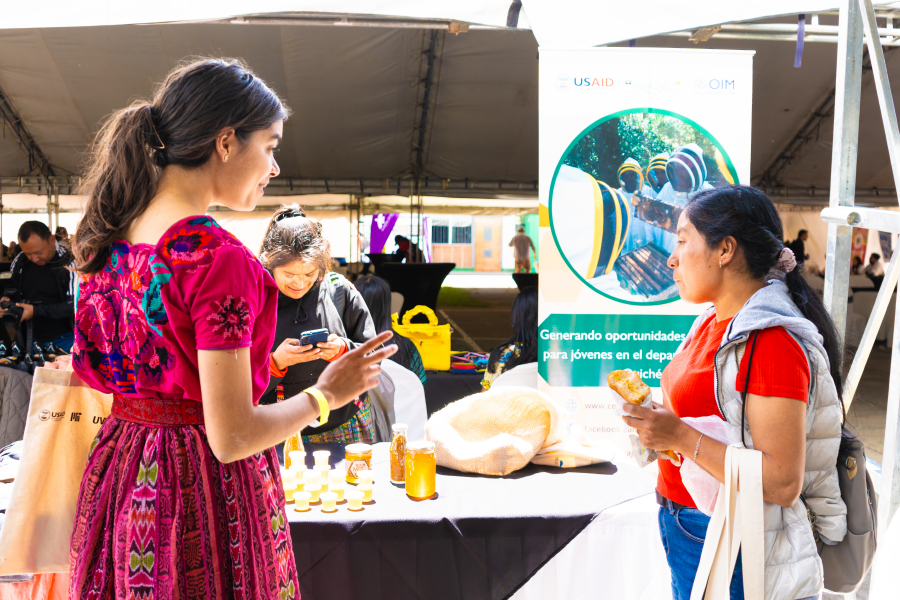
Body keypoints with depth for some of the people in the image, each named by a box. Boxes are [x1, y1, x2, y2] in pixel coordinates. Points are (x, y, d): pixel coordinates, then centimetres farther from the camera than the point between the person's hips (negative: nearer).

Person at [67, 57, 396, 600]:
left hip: (118, 477, 8)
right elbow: (231, 437, -24)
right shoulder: (218, 257, -23)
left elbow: (89, 365, 12)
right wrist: (324, 396, -7)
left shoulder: (108, 239, 1)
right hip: (204, 491, -8)